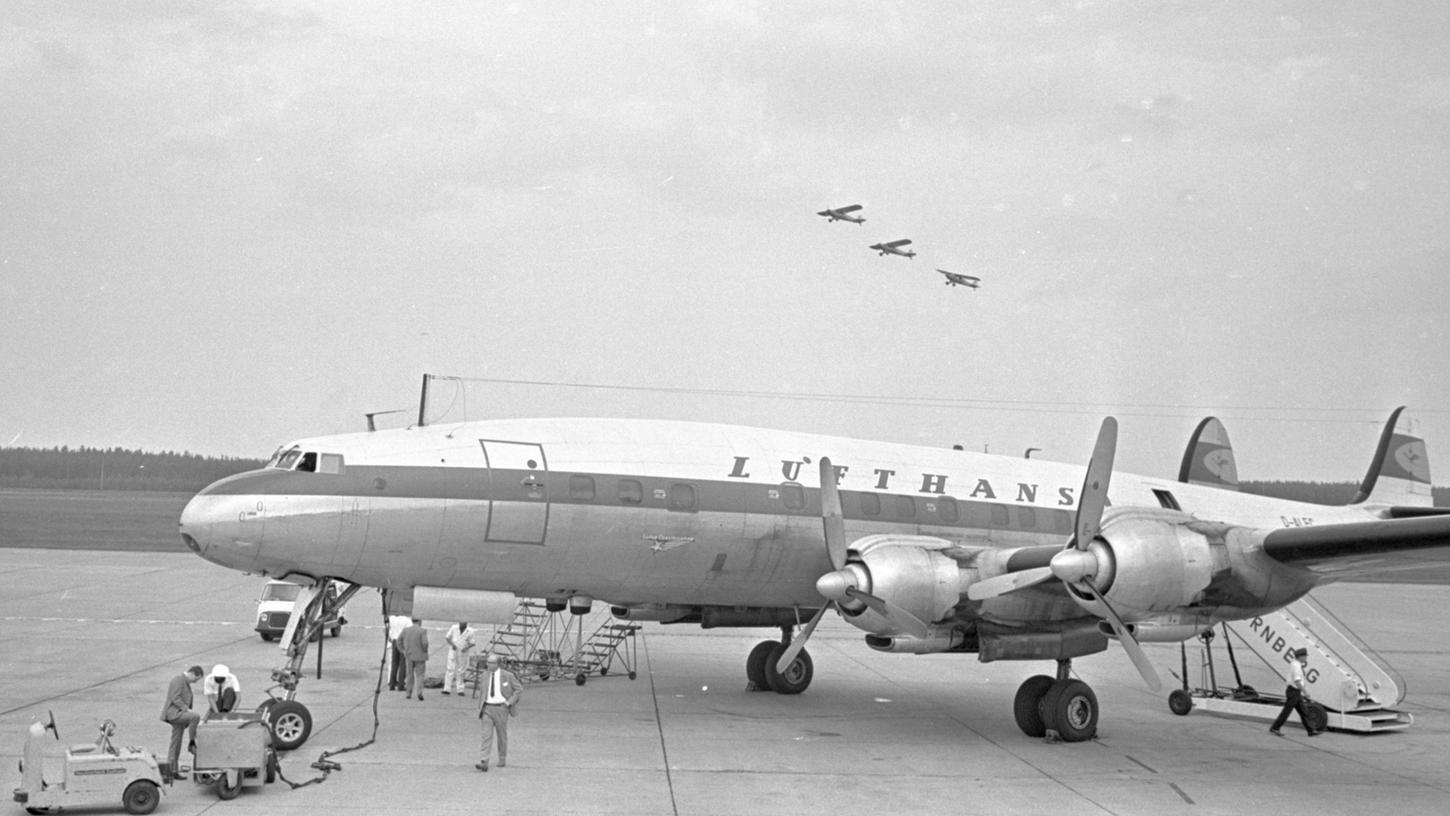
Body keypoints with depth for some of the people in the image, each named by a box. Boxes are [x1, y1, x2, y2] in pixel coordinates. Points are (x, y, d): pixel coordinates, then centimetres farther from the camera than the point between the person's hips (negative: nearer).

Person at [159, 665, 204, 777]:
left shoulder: (185, 682, 20)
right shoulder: (178, 680, -12)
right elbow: (175, 698, -21)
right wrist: (186, 709, -25)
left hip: (179, 714, 10)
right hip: (173, 713, -10)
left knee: (176, 744, 9)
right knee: (196, 716, -27)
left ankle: (173, 771, 10)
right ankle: (192, 744, -15)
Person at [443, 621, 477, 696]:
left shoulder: (470, 632, -9)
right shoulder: (454, 628, -6)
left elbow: (473, 643, -6)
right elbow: (447, 637, 1)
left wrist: (466, 648, -24)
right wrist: (452, 644, -17)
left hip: (463, 654, 0)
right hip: (453, 652, 0)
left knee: (461, 671, 5)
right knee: (451, 669, -6)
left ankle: (460, 689, 13)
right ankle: (447, 689, -8)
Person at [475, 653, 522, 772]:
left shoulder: (507, 675, -7)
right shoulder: (485, 675, 6)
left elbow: (519, 689, -1)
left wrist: (510, 702, -9)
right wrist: (481, 706, 14)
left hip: (501, 708, -2)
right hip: (487, 708, 2)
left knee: (502, 735, 10)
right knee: (487, 735, -9)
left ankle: (503, 760, 28)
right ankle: (483, 763, -17)